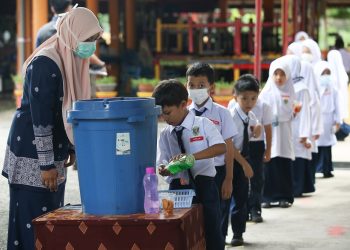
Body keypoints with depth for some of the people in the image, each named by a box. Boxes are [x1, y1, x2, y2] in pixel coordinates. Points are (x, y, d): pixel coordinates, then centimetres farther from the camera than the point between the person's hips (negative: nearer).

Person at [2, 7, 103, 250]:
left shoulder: (71, 60, 6)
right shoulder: (45, 64, -21)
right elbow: (40, 119, -22)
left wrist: (71, 148, 18)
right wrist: (46, 164, -21)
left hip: (54, 152, 9)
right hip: (32, 155, -9)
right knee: (35, 222, -5)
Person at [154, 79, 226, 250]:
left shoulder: (202, 124, -4)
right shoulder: (165, 135, 7)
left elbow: (221, 147, -18)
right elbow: (162, 162, 7)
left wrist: (192, 156, -30)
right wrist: (163, 170, -18)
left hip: (204, 185, -3)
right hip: (178, 188, 3)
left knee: (212, 232, 2)